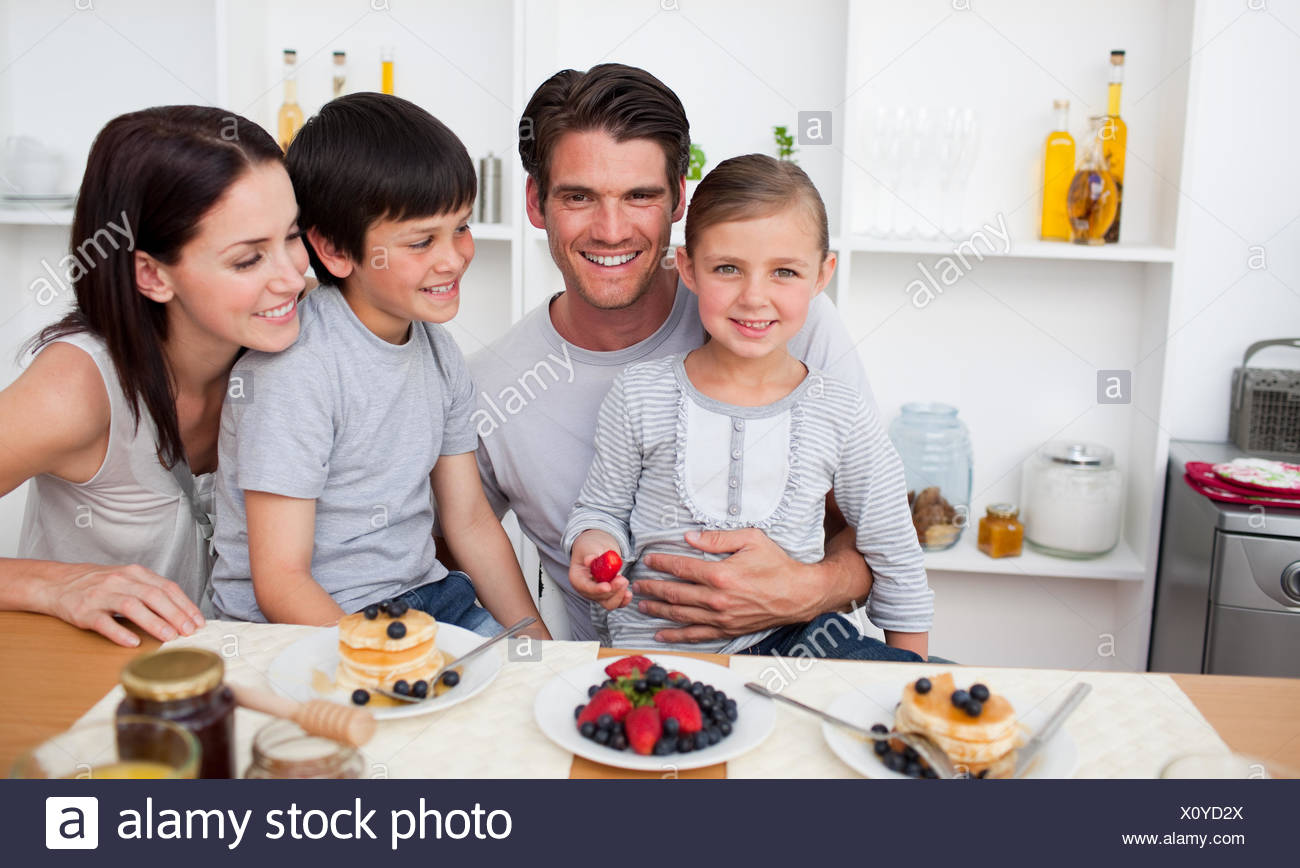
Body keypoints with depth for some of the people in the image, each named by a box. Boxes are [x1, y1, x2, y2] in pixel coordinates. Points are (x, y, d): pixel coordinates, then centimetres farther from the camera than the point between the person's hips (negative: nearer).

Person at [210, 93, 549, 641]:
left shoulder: (438, 351, 5)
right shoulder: (294, 369, -19)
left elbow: (470, 521, 10)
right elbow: (279, 583, -19)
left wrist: (538, 641, 2)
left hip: (422, 597, 7)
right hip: (308, 630, -6)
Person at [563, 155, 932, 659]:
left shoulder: (841, 417, -1)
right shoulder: (640, 395, -2)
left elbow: (895, 562, 9)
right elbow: (602, 507, 11)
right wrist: (594, 541, -12)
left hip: (786, 638, 1)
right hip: (652, 646, 0)